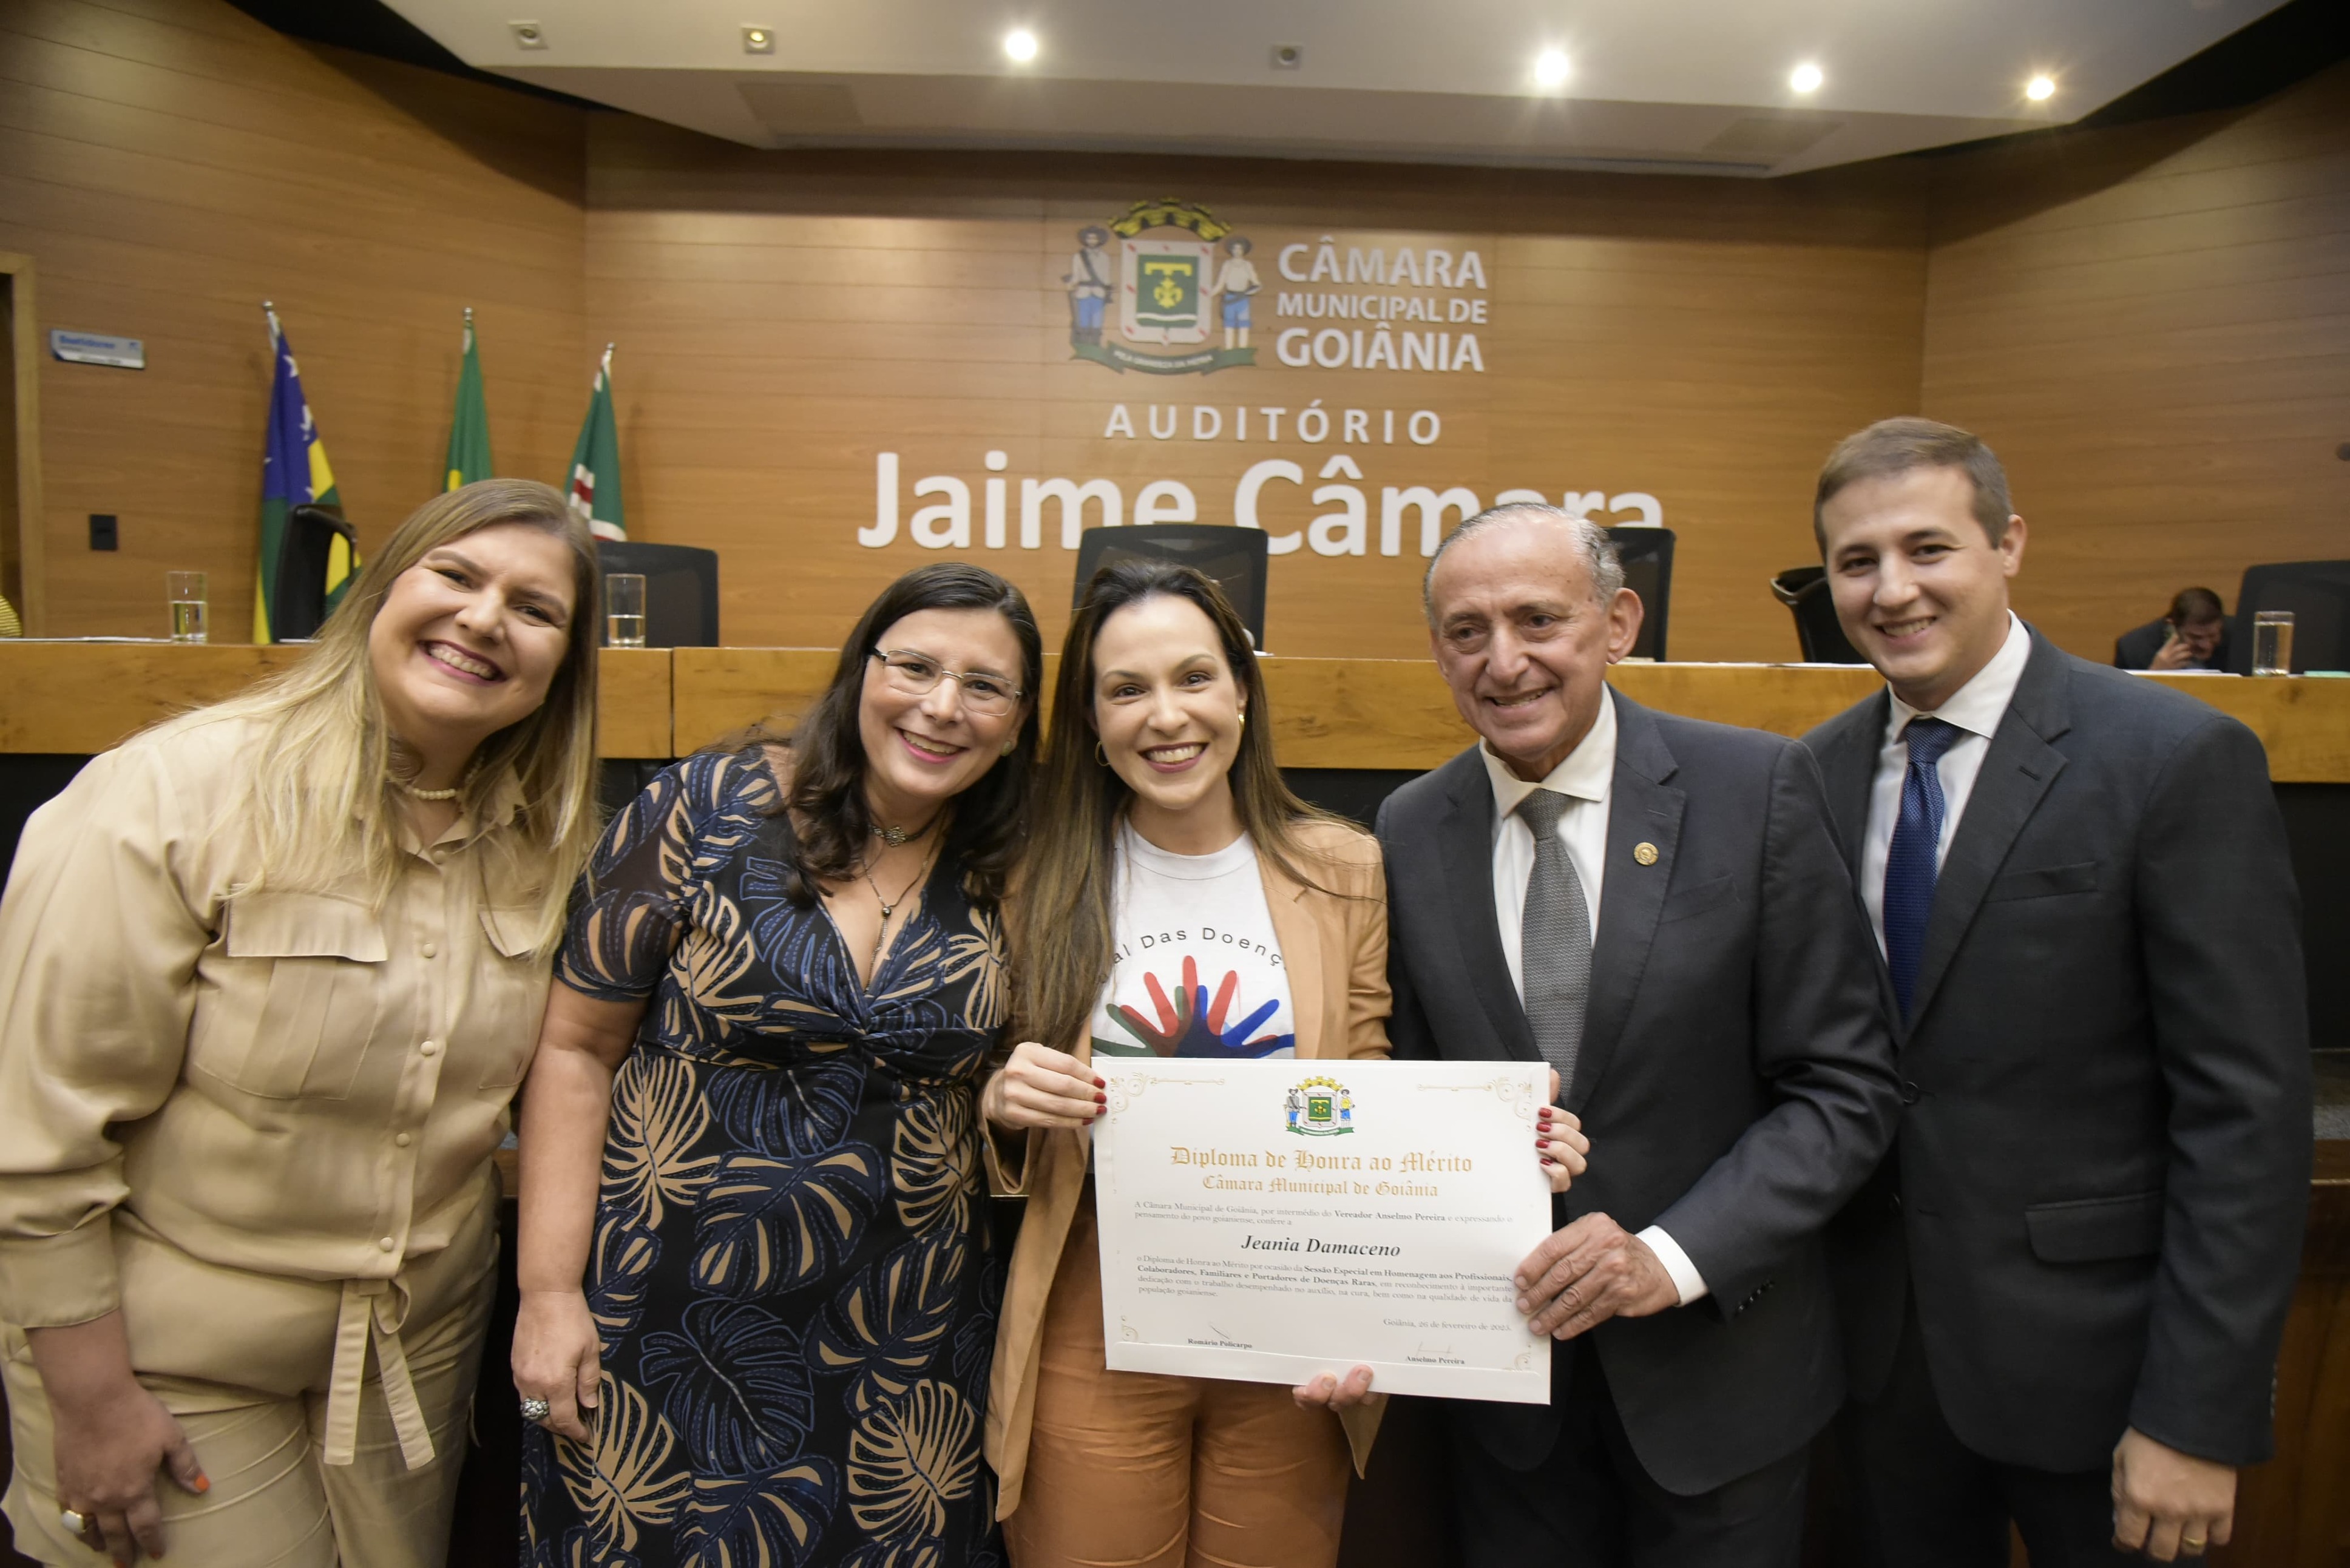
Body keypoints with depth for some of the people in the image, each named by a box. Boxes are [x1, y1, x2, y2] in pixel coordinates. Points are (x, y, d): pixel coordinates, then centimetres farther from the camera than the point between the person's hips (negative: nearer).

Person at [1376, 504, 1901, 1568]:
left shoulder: (1755, 789, -12)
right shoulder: (1410, 831, -4)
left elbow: (1846, 1085, -11)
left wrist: (1675, 1255, -21)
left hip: (1714, 1356, -2)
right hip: (1503, 1355, 2)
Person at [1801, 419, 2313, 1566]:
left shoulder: (2179, 759, -13)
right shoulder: (1820, 771, 1)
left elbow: (2247, 1111, -15)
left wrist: (2199, 1418, -15)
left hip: (2086, 1348, -4)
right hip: (1884, 1339, 4)